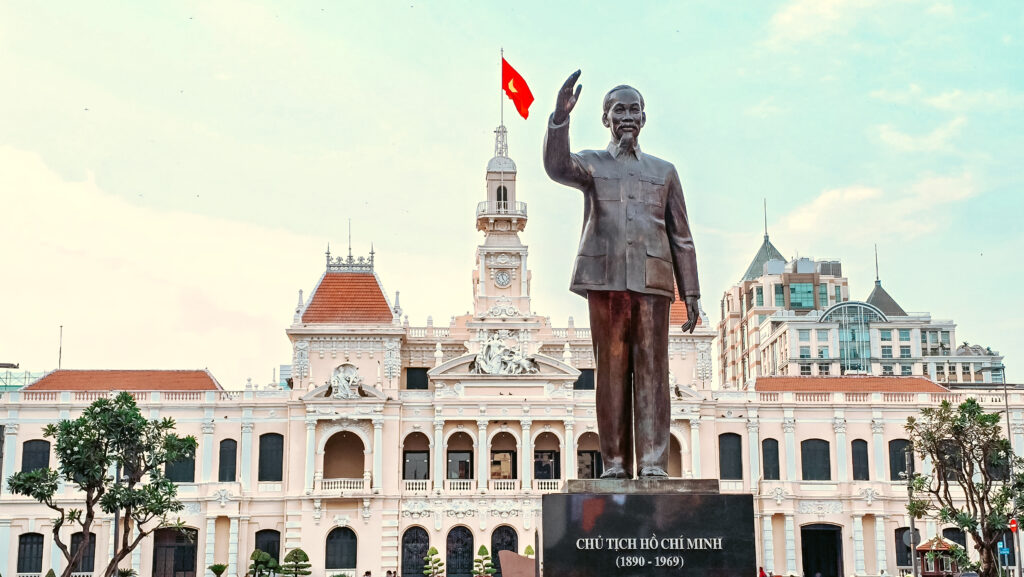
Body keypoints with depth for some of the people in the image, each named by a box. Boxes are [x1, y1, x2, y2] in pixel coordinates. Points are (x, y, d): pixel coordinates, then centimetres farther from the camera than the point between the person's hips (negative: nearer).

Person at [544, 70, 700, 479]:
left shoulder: (664, 171, 21)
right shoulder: (592, 164, 16)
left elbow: (681, 237, 17)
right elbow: (557, 168, -9)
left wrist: (691, 293, 10)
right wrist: (560, 116, -24)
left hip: (652, 280, 1)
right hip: (605, 278, -1)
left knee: (651, 370, -5)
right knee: (611, 369, -3)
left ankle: (653, 463, -8)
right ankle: (615, 463, 0)